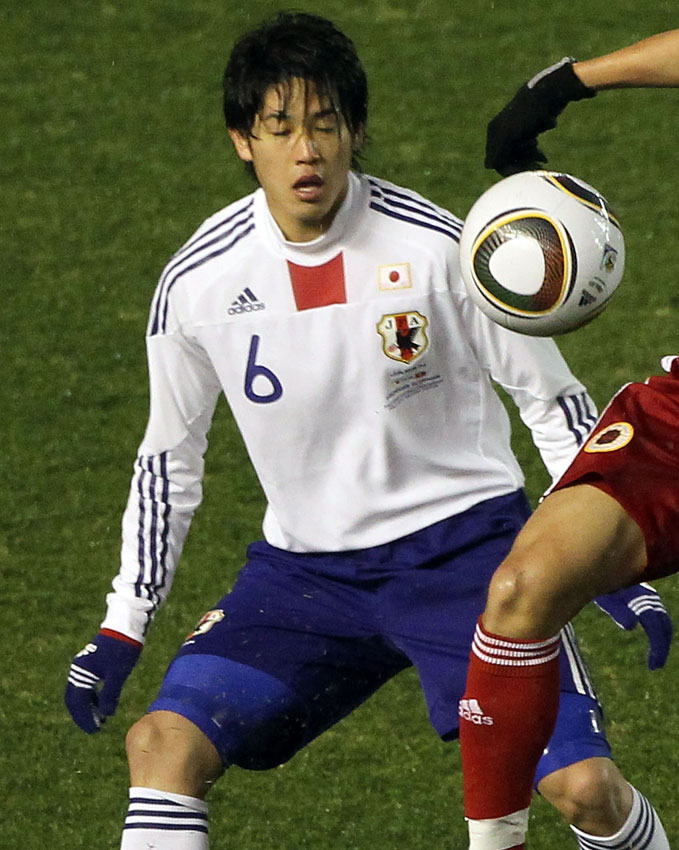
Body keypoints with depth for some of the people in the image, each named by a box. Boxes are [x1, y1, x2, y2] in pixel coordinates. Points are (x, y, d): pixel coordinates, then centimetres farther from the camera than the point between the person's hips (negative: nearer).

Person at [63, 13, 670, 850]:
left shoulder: (438, 247, -14)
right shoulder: (197, 281, -7)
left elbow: (551, 398, -2)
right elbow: (169, 453, 9)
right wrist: (122, 628, 7)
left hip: (462, 541, -2)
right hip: (306, 563, 2)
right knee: (163, 742, -18)